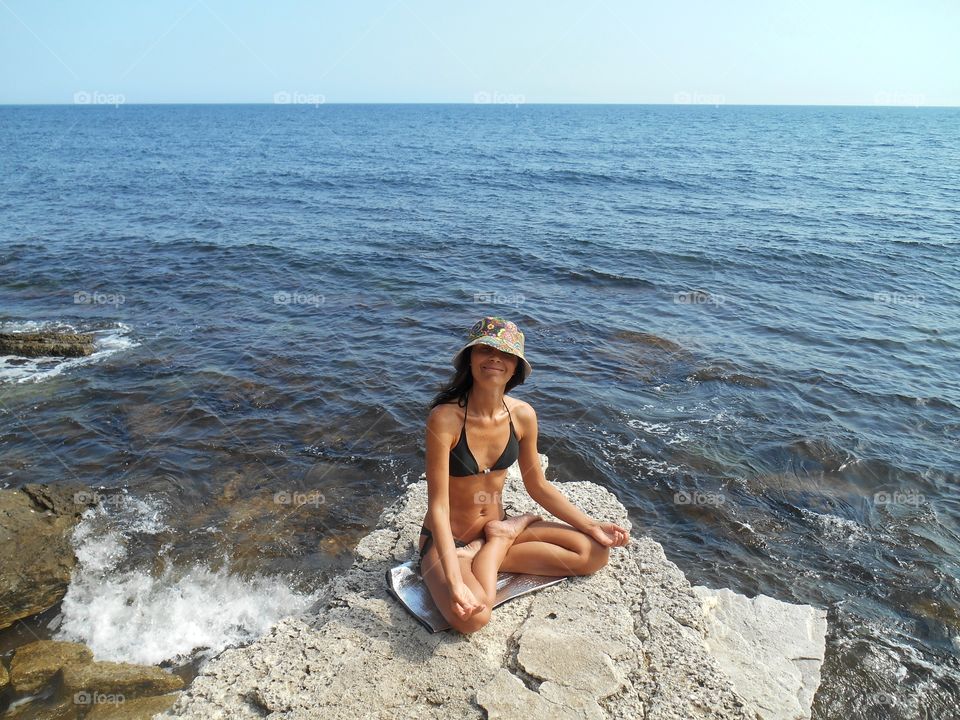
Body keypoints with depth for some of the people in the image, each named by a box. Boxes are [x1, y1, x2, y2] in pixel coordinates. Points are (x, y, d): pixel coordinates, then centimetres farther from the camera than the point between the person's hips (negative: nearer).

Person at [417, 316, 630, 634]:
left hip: (496, 524, 5)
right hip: (448, 539, -5)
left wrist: (592, 526, 2)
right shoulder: (445, 418, -26)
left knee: (596, 552, -2)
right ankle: (501, 540, -6)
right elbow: (438, 506, -25)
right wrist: (456, 582, -35)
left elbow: (538, 486, 5)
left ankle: (500, 538, 2)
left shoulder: (522, 415, -9)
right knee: (471, 616, -34)